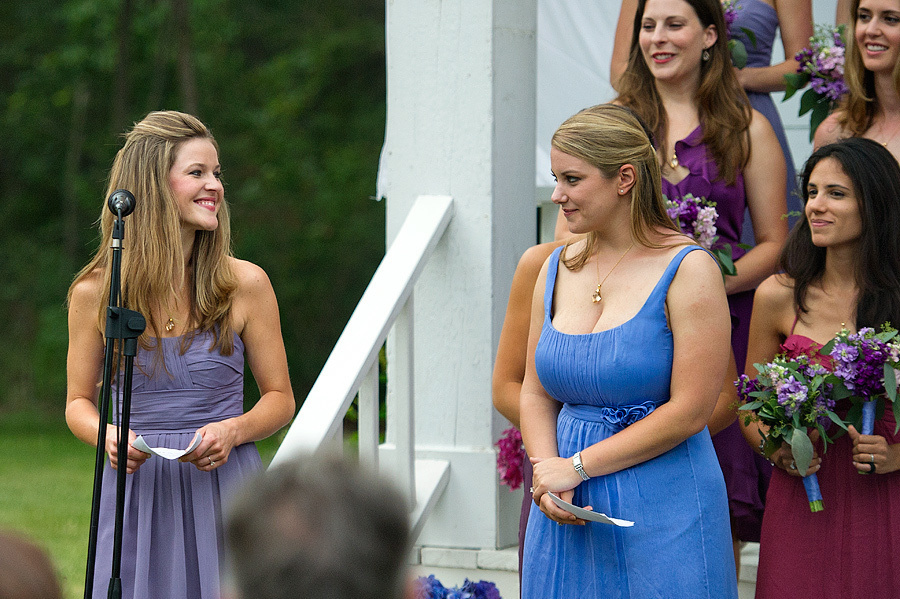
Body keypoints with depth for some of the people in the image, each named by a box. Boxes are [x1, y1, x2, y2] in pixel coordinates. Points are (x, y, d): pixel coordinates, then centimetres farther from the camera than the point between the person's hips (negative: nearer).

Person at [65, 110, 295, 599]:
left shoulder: (246, 284, -2)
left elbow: (280, 398, 6)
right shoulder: (94, 293, 0)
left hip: (224, 488, 0)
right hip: (137, 491, 0)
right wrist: (108, 434, -12)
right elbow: (78, 402, 10)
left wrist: (232, 431, -14)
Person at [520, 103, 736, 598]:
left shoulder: (687, 270, -10)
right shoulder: (558, 268, 8)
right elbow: (535, 392, 11)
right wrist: (546, 471, -7)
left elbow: (688, 412, -14)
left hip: (662, 516, -5)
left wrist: (578, 466, -11)